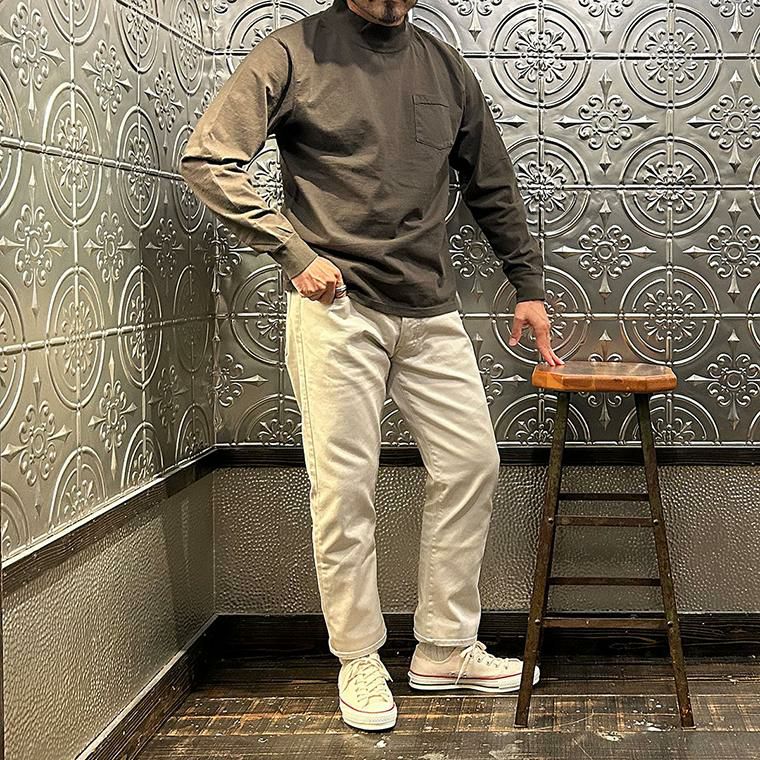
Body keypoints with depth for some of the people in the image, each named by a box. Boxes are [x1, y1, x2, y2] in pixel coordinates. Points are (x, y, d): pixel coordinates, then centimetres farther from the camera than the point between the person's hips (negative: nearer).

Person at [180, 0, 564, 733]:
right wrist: (294, 252, -13)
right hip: (336, 309, -5)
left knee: (471, 464, 5)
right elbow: (206, 160, -7)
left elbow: (493, 187, 19)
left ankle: (445, 649, 18)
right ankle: (359, 660, 14)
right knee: (344, 487, -2)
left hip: (431, 310, 5)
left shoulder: (445, 68, 11)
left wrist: (528, 285, 18)